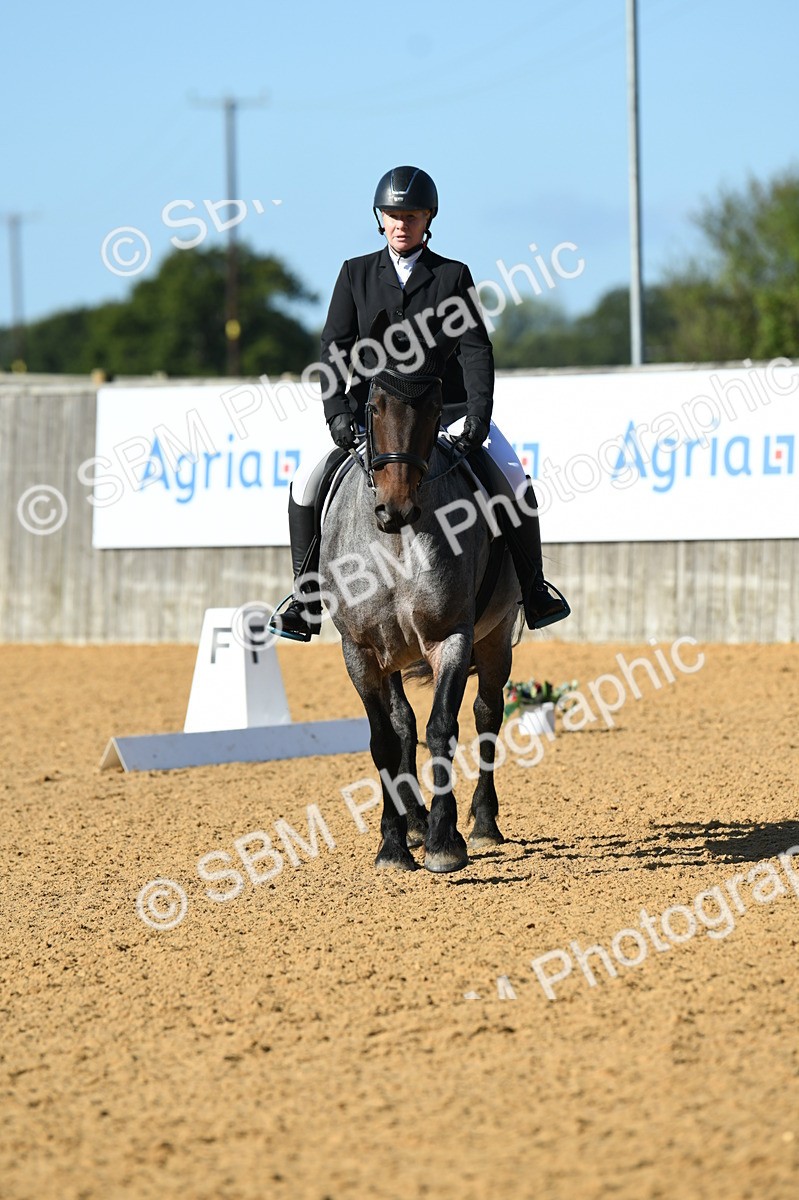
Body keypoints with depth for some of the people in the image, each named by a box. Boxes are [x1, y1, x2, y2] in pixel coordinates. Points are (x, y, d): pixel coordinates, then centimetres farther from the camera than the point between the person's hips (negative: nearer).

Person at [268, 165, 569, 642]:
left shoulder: (454, 276, 3)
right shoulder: (357, 274, 6)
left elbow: (475, 349, -5)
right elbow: (336, 348, 1)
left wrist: (479, 414, -20)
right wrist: (337, 410, -15)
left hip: (446, 410, -1)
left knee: (515, 485, -17)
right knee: (309, 484, -17)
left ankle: (533, 589, 4)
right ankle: (305, 600, -4)